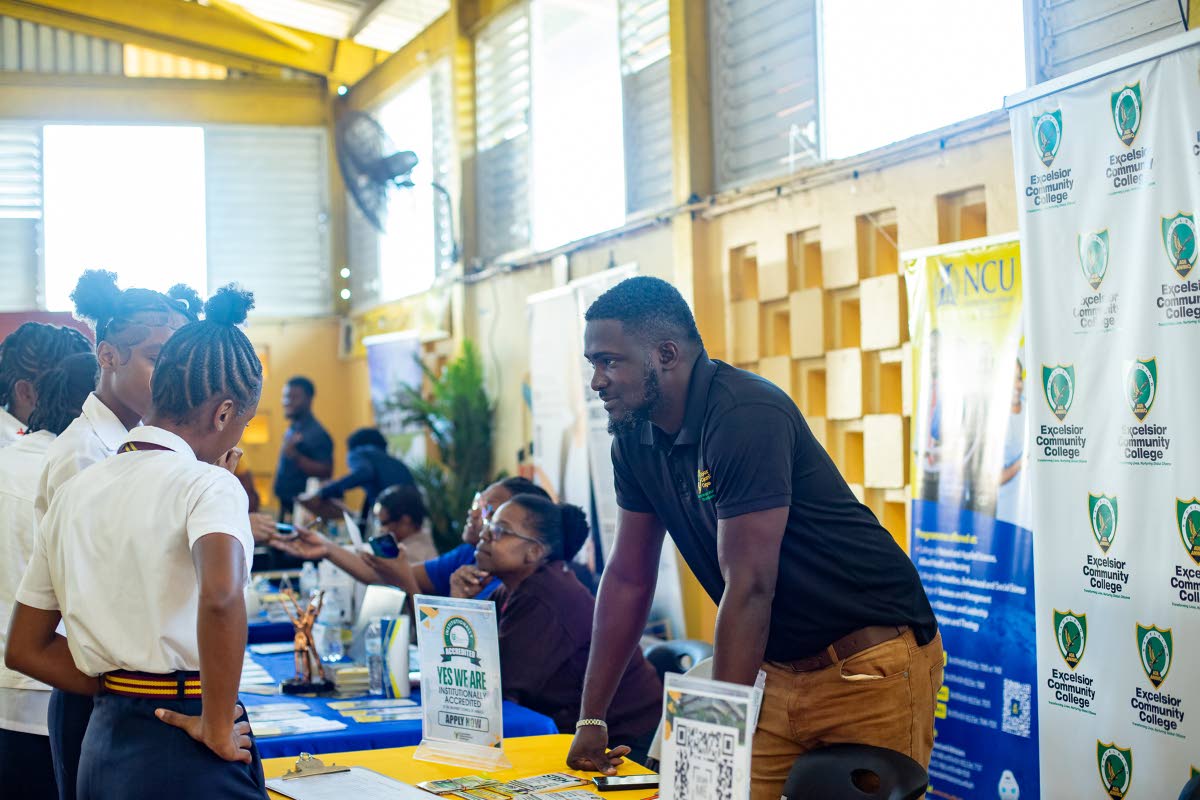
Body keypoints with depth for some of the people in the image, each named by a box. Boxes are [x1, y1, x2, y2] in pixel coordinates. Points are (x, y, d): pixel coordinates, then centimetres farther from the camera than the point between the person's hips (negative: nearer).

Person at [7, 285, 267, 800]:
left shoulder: (73, 493, 9)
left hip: (103, 742, 6)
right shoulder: (209, 484, -11)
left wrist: (120, 691, 9)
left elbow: (25, 650, 13)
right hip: (184, 754, -6)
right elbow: (220, 595, -31)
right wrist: (217, 727, -20)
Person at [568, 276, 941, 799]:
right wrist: (591, 720, 7)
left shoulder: (746, 417, -23)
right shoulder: (635, 438, 2)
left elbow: (749, 586, -25)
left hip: (870, 666, -7)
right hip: (777, 668, 7)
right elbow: (629, 578, 8)